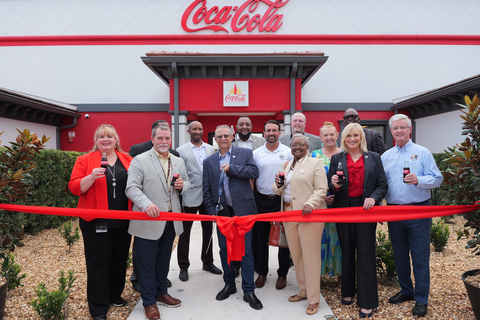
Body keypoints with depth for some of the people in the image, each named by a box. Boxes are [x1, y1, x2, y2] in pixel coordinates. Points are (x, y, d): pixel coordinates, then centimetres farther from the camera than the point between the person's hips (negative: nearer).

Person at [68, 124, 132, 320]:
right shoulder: (85, 160, 0)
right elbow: (74, 187, -7)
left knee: (119, 260, 14)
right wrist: (92, 176, -23)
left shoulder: (127, 160, 8)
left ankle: (115, 295, 34)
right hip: (96, 222, -3)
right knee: (98, 263, 4)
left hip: (123, 222, 3)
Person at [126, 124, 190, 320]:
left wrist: (182, 185, -6)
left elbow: (187, 183, 18)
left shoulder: (179, 162, 10)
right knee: (147, 262, 6)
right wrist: (146, 204, -32)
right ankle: (149, 302, 22)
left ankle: (161, 293, 38)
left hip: (170, 221, 5)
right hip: (148, 221, -5)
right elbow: (132, 188, -15)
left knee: (163, 260, 20)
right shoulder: (140, 160, -8)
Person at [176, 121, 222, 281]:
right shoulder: (181, 151, -3)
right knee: (185, 232, 7)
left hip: (208, 196, 4)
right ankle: (183, 266, 21)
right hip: (190, 197, -3)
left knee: (208, 229, 14)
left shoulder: (211, 149, 7)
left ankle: (208, 262, 31)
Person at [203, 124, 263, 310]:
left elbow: (254, 172, -12)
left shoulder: (245, 153, 3)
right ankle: (229, 284, 31)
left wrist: (232, 168, -16)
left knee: (246, 250, 0)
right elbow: (206, 189, 7)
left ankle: (248, 291, 11)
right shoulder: (209, 161, 8)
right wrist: (211, 210, -1)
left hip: (243, 210, -3)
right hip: (222, 211, 3)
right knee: (224, 249, 13)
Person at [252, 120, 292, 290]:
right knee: (261, 238, 10)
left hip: (282, 199, -1)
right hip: (262, 200, 2)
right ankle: (262, 272, 26)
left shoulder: (288, 152, 0)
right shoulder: (256, 153, 4)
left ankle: (282, 274, 22)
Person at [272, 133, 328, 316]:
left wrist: (310, 204, -25)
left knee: (310, 255, -1)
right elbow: (278, 191, 18)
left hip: (309, 215, -6)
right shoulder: (285, 166, 16)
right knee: (296, 255, 13)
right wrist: (278, 185, -5)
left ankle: (314, 299, 12)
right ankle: (303, 291, 30)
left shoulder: (315, 163, -2)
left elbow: (321, 189, -9)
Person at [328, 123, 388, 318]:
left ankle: (367, 302, 11)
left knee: (365, 254, 1)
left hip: (365, 209, -1)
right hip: (343, 210, 2)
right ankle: (348, 291, 30)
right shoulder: (336, 159, 5)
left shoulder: (374, 158, 4)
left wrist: (373, 198, -18)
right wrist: (335, 185, -18)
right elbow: (330, 187, 5)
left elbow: (382, 185, 1)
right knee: (346, 252, 13)